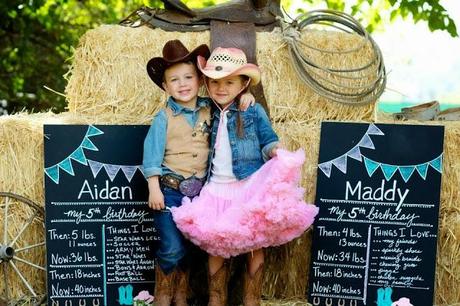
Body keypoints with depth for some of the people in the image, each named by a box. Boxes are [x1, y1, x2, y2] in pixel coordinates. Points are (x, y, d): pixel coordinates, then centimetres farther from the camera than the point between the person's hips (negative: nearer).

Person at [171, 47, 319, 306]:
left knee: (255, 245, 3)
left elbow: (269, 141, 1)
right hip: (217, 189, 3)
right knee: (215, 245, 7)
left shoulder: (254, 111, 0)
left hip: (250, 187, -3)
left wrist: (276, 152, -22)